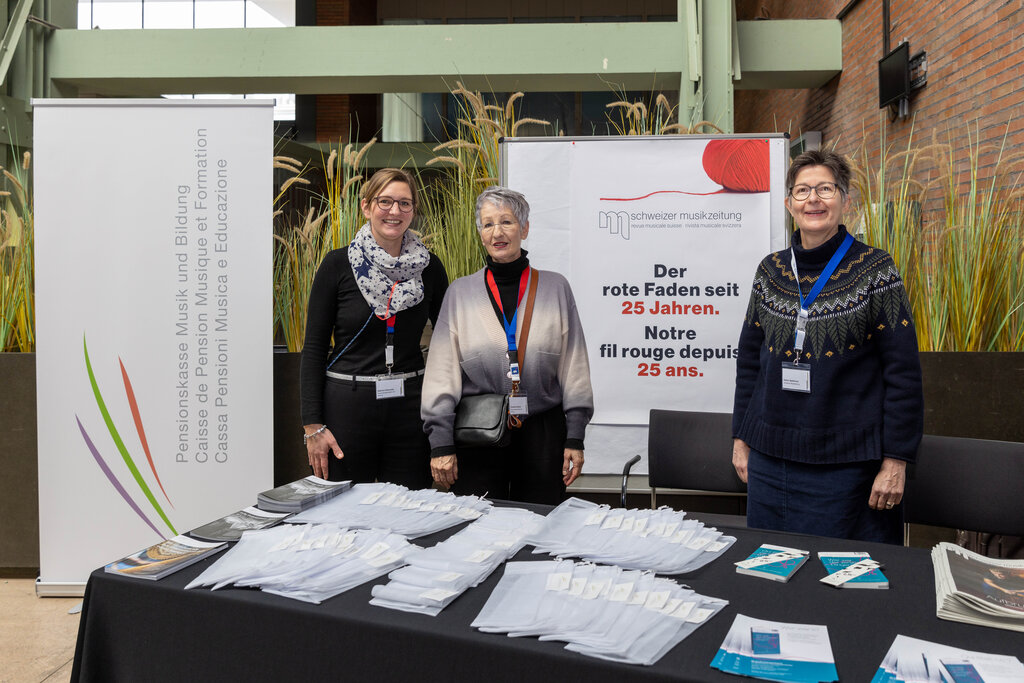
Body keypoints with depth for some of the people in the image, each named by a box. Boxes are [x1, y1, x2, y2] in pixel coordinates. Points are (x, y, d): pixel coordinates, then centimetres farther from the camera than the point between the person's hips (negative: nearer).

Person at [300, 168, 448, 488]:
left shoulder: (428, 266, 3)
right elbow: (314, 347, -2)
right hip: (347, 405, -2)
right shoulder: (337, 264, -3)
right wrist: (313, 425, -7)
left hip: (410, 406, 2)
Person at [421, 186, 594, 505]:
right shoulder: (460, 292, 5)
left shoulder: (555, 287, 5)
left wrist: (575, 439, 2)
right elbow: (442, 372, 3)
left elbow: (574, 368, 5)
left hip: (542, 432, 0)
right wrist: (441, 443, -2)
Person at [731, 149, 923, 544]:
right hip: (770, 461, 4)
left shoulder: (874, 270, -4)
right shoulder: (770, 270, 7)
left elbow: (903, 370, -6)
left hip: (846, 467, -4)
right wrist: (741, 438, 10)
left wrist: (896, 460, -9)